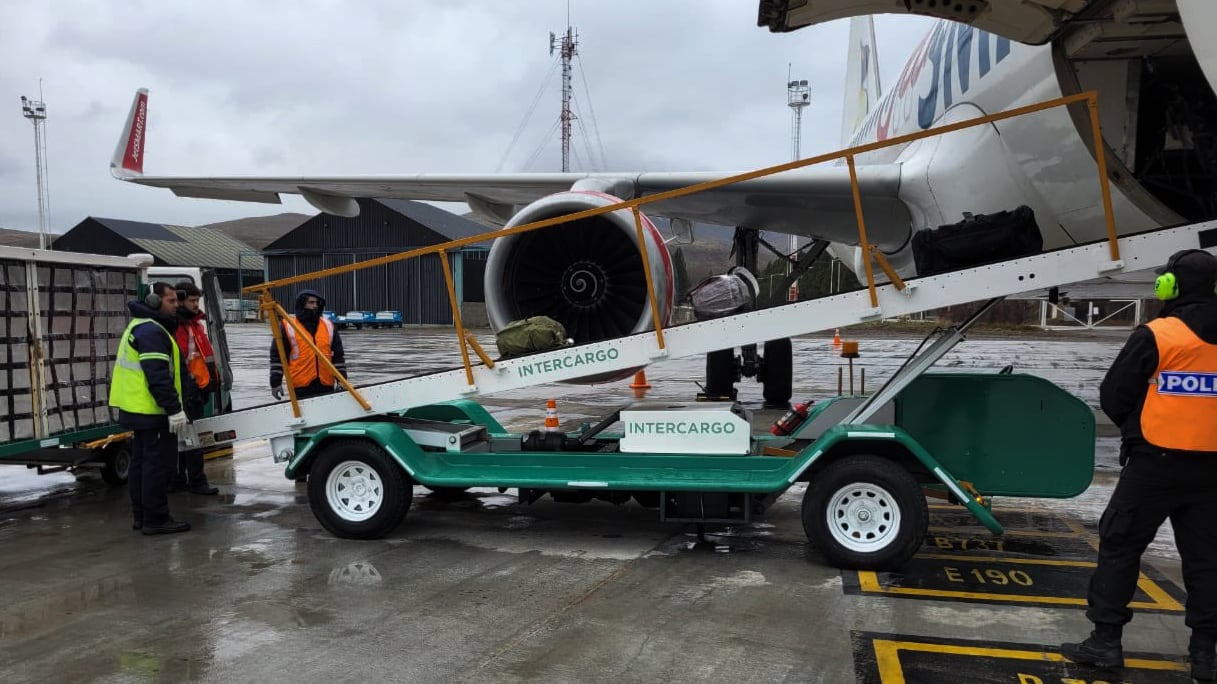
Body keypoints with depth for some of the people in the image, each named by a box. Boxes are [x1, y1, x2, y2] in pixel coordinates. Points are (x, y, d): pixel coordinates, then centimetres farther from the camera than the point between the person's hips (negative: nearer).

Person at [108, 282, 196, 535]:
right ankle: (156, 519, -3)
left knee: (142, 461, 16)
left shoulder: (140, 326, 18)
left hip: (138, 409, 11)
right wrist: (174, 409, -23)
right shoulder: (151, 331, -16)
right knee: (160, 463, -7)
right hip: (152, 410, -11)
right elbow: (158, 376, -24)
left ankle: (141, 514, 24)